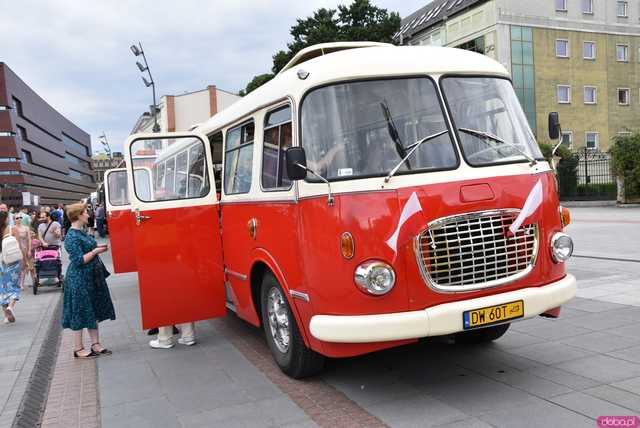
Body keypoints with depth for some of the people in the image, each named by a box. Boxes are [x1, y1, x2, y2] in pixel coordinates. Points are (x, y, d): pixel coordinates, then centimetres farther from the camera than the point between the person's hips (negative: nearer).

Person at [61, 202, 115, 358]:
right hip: (79, 280, -9)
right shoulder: (72, 237, -18)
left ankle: (95, 344, 22)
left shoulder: (81, 233, 10)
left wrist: (97, 248, 9)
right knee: (80, 313, 1)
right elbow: (79, 260, -22)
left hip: (92, 278, 9)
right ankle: (78, 349, 12)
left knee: (95, 311, 13)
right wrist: (95, 251, -16)